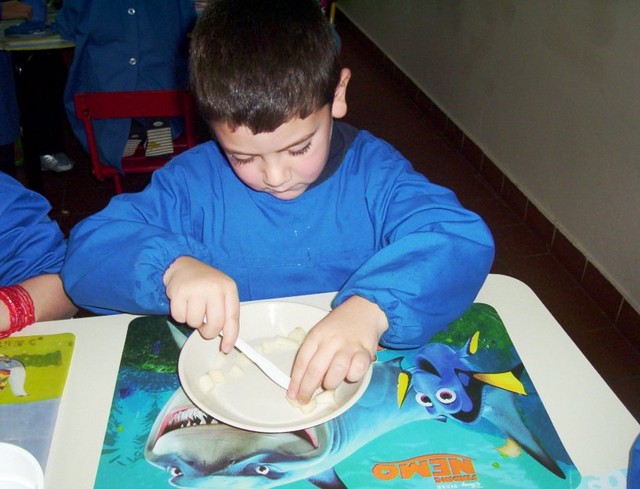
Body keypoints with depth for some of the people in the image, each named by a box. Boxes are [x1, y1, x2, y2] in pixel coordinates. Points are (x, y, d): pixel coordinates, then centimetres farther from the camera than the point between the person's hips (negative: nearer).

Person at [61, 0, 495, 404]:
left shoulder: (373, 172, -8)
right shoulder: (194, 180, -5)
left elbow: (464, 239, -20)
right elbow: (87, 251, -8)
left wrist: (372, 307, -37)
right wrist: (171, 265, -28)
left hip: (357, 383, -1)